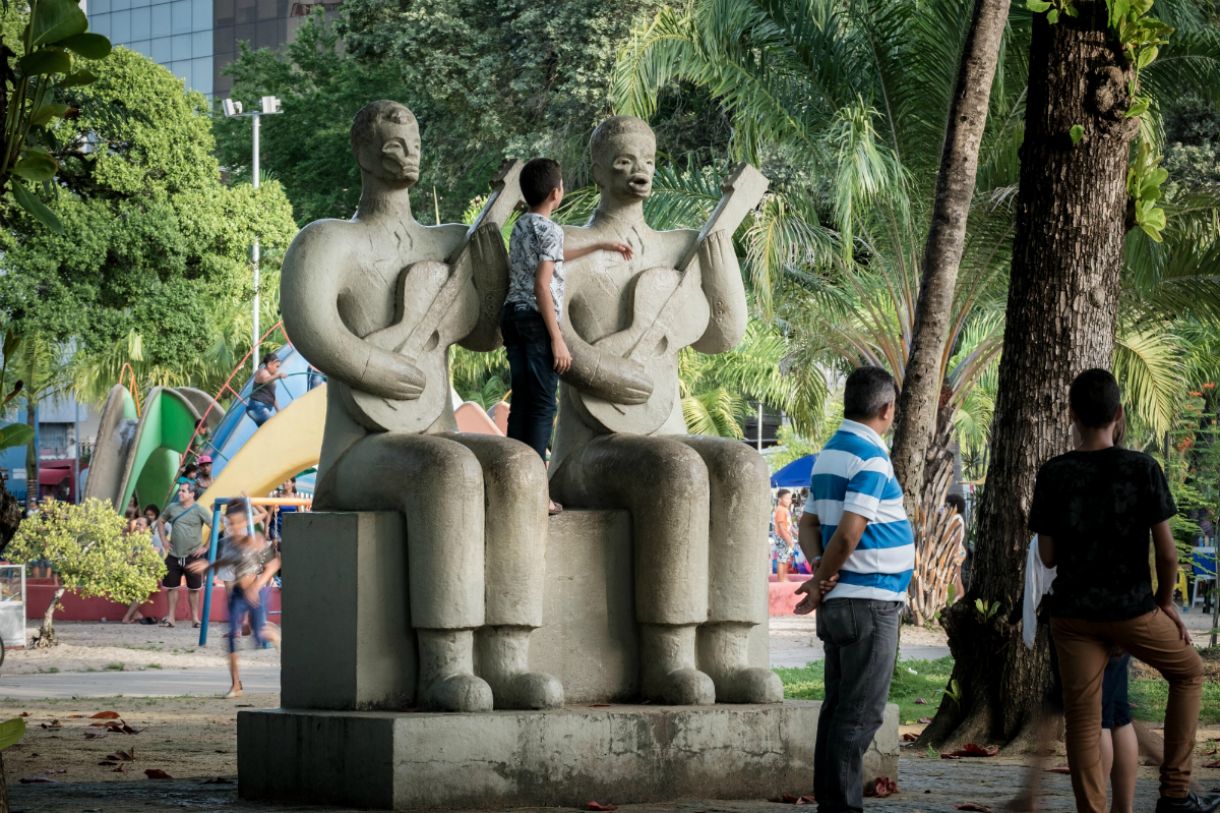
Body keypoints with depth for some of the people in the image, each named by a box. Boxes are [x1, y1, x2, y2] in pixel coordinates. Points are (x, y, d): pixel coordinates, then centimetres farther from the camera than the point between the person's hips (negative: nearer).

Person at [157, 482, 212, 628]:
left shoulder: (198, 510, -7)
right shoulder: (172, 508, 4)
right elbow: (160, 521, 20)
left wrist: (205, 547, -9)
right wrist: (164, 541, 11)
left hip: (192, 555, -3)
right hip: (174, 555, 3)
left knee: (193, 588, 4)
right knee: (172, 587, 6)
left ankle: (195, 617, 12)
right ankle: (171, 617, 12)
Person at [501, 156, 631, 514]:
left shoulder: (521, 226, 15)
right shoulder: (550, 230, -13)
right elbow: (543, 286, -20)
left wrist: (600, 246, 42)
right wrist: (557, 339, -19)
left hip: (512, 316, 9)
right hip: (536, 322, -9)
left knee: (522, 400, 12)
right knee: (542, 405, -5)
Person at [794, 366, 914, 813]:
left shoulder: (829, 453, 13)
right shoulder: (870, 458, -16)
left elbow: (809, 524, 14)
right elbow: (848, 534, -21)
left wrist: (820, 571, -3)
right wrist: (822, 584, -8)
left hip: (840, 604, 9)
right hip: (869, 602, -9)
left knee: (839, 707, 12)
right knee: (860, 713, -7)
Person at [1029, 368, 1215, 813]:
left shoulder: (1053, 475, -5)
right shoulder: (1143, 469, -9)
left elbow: (1048, 556, 1)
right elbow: (1166, 551, -8)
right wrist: (1166, 601, 7)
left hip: (1073, 611, 1)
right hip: (1132, 609, -1)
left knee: (1083, 721, 5)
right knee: (1189, 671, 23)